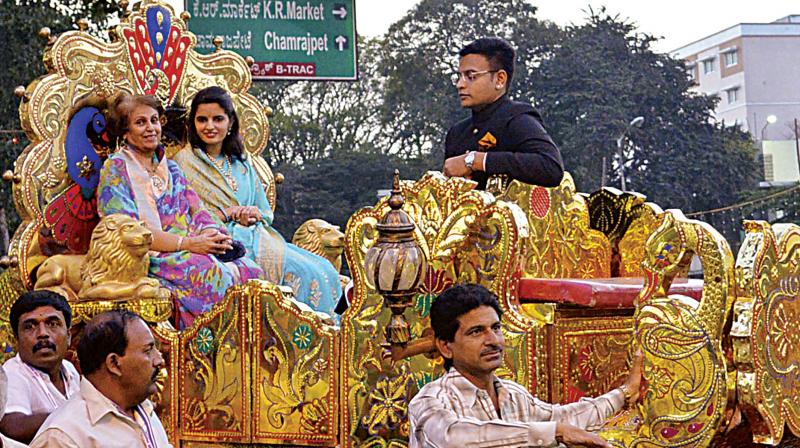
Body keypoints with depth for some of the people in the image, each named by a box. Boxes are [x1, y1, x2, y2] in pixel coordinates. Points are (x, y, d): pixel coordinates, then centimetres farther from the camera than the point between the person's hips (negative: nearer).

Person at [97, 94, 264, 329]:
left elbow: (197, 210, 16)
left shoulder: (169, 167, 23)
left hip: (193, 248, 6)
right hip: (149, 258, -6)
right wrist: (188, 243, -19)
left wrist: (211, 233, -10)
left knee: (250, 271, -22)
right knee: (209, 273, -37)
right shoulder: (116, 168, 2)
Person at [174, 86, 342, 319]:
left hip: (255, 238, 7)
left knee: (325, 271, -16)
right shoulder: (184, 162, 2)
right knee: (305, 273, -24)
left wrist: (254, 215, -4)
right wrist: (229, 213, -10)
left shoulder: (242, 164, 20)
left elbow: (266, 212, 19)